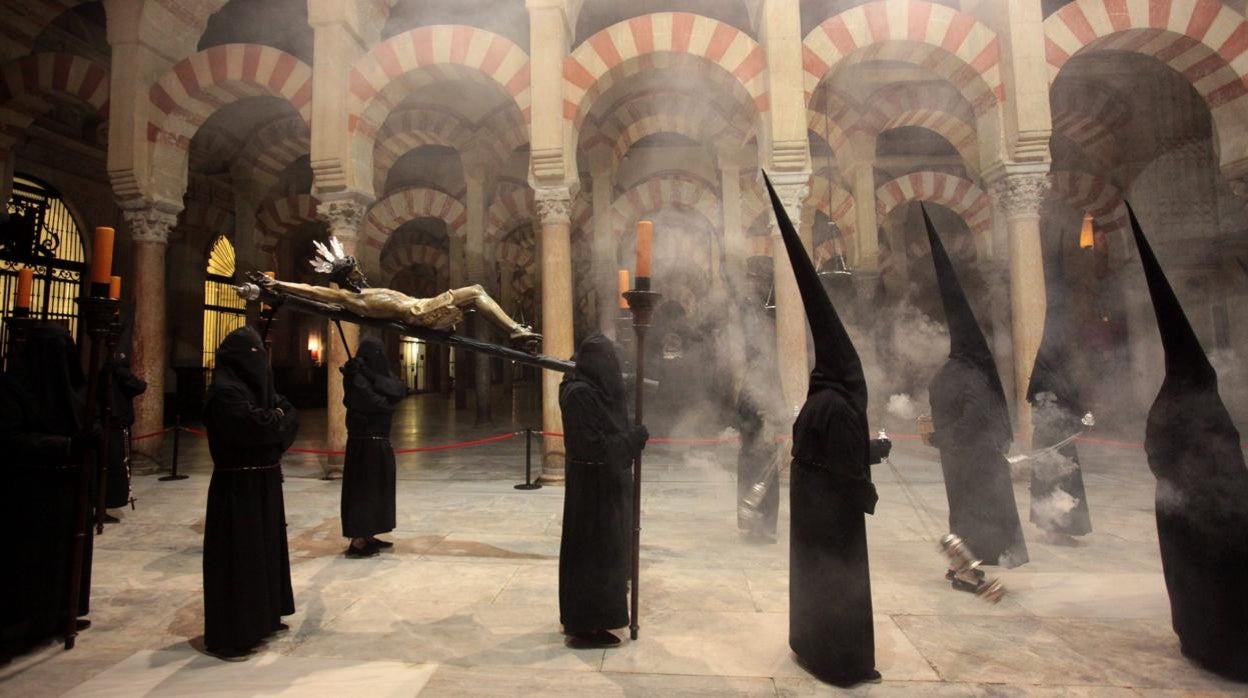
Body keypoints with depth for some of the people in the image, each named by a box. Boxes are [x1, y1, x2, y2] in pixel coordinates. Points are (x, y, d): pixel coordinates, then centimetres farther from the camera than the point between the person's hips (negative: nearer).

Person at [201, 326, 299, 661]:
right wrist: (276, 417, -7)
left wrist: (271, 418, -13)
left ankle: (263, 618, 30)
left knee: (265, 547, 16)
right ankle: (226, 636, 8)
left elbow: (290, 416, 6)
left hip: (264, 481, 9)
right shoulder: (225, 392, -16)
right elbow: (256, 425, -26)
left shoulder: (257, 385, 11)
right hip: (238, 486, -9)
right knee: (237, 556, -3)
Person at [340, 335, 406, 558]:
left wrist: (373, 377, -16)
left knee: (376, 488, 13)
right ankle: (357, 541, 4)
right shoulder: (358, 379, -14)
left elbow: (401, 390, -9)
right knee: (362, 489, -3)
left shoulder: (381, 374, 10)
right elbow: (379, 403, -23)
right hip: (365, 443, -8)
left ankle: (367, 536, 23)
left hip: (380, 442, 8)